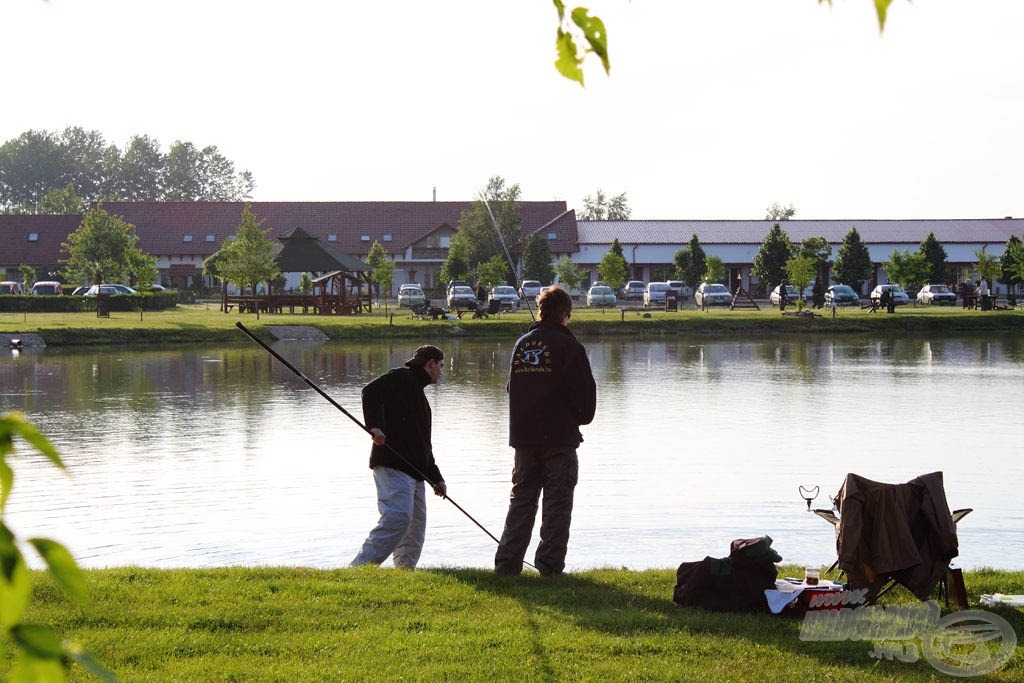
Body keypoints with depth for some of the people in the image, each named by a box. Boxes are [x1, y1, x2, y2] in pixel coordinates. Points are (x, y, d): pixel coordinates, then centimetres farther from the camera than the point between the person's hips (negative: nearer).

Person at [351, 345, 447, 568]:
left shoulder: (419, 395, 30)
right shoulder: (402, 378, 1)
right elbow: (371, 392, -17)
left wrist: (436, 478, 29)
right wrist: (375, 425, -30)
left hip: (415, 471, 10)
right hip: (393, 465, -10)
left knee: (415, 528, 6)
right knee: (398, 517, -23)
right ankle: (360, 569, -28)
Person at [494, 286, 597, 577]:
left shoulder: (522, 344, 9)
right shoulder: (568, 346, -8)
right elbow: (585, 390, -8)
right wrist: (582, 418, 11)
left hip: (523, 436, 5)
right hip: (560, 437, -5)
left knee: (521, 499, 10)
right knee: (557, 503, 0)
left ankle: (507, 562, 6)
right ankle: (550, 564, -3)